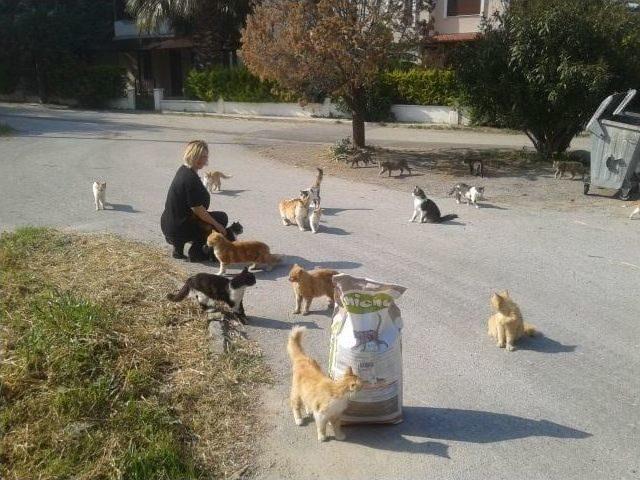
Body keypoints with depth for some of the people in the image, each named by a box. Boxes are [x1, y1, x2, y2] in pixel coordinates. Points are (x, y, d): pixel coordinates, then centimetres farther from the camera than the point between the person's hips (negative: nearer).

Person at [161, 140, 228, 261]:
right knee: (222, 217, 5)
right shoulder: (190, 178, -23)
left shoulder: (184, 169, 8)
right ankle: (196, 252, 5)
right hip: (178, 228, -9)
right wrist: (217, 225, -12)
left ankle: (179, 244, 18)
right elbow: (197, 209, -22)